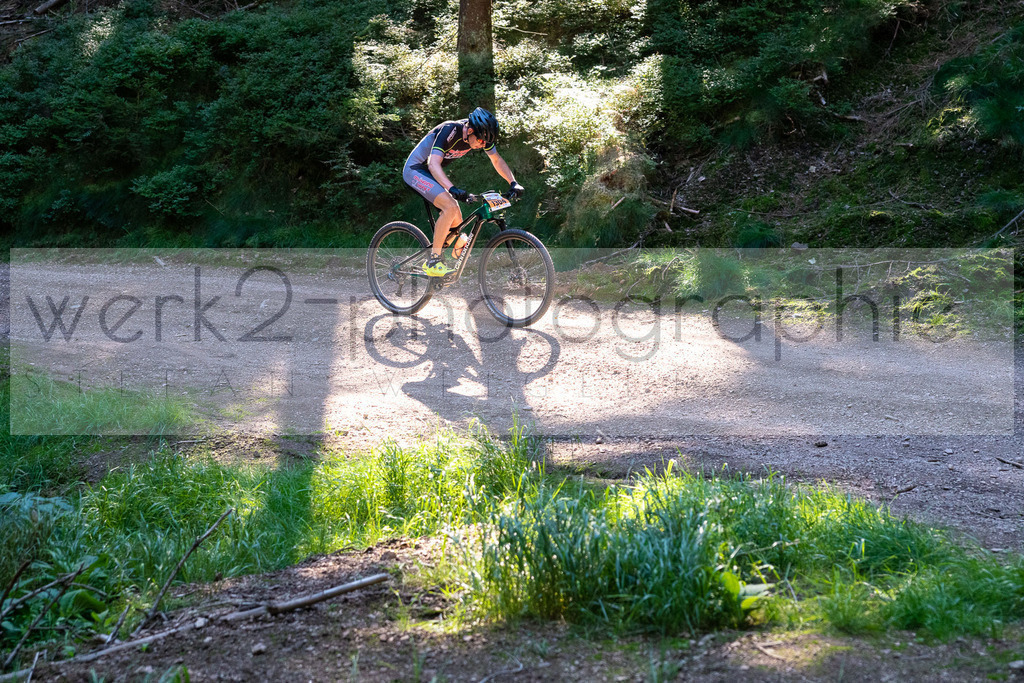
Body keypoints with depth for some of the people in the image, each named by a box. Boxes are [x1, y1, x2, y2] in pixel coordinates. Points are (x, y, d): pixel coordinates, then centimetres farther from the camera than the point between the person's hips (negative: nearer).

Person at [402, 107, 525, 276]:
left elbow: (497, 160, 3)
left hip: (430, 173, 8)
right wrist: (452, 189, -53)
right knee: (451, 207, -27)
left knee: (457, 222, -1)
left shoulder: (480, 135, -10)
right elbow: (434, 164, -39)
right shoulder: (450, 131, -31)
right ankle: (433, 261, -22)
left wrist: (513, 183, -10)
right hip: (415, 170, -8)